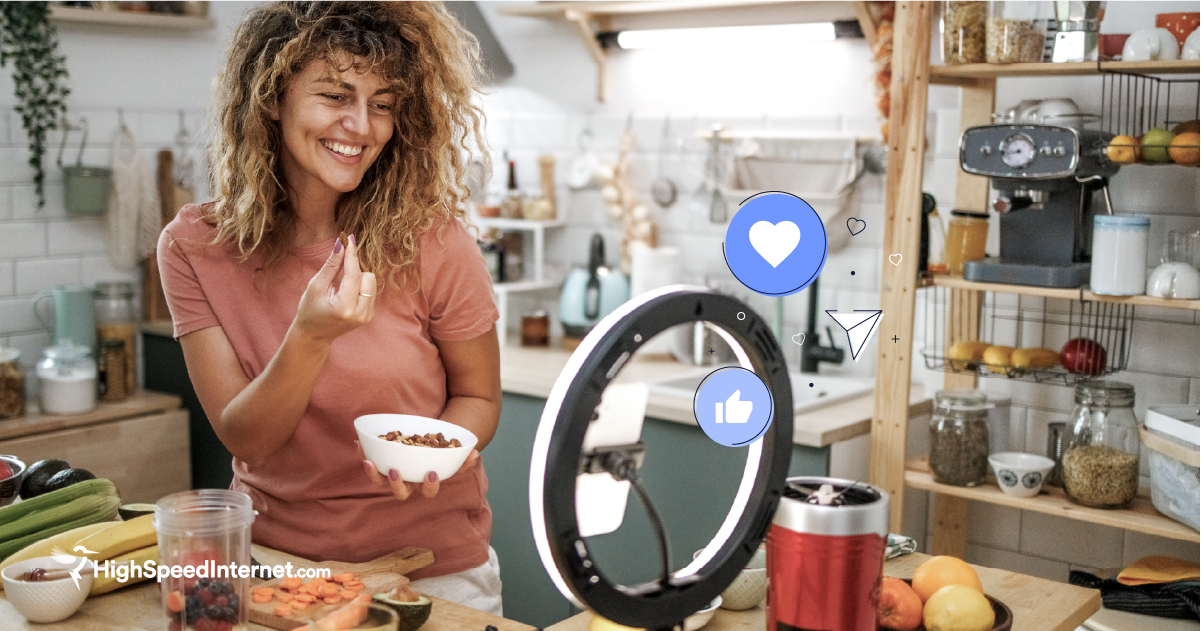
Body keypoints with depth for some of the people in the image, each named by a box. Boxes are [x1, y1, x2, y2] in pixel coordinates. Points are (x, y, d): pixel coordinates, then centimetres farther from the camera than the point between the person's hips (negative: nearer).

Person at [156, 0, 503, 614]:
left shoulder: (433, 243, -17)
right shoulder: (194, 248, -12)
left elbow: (477, 396, -4)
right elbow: (245, 440, -14)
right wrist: (311, 336, -31)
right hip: (277, 556, 2)